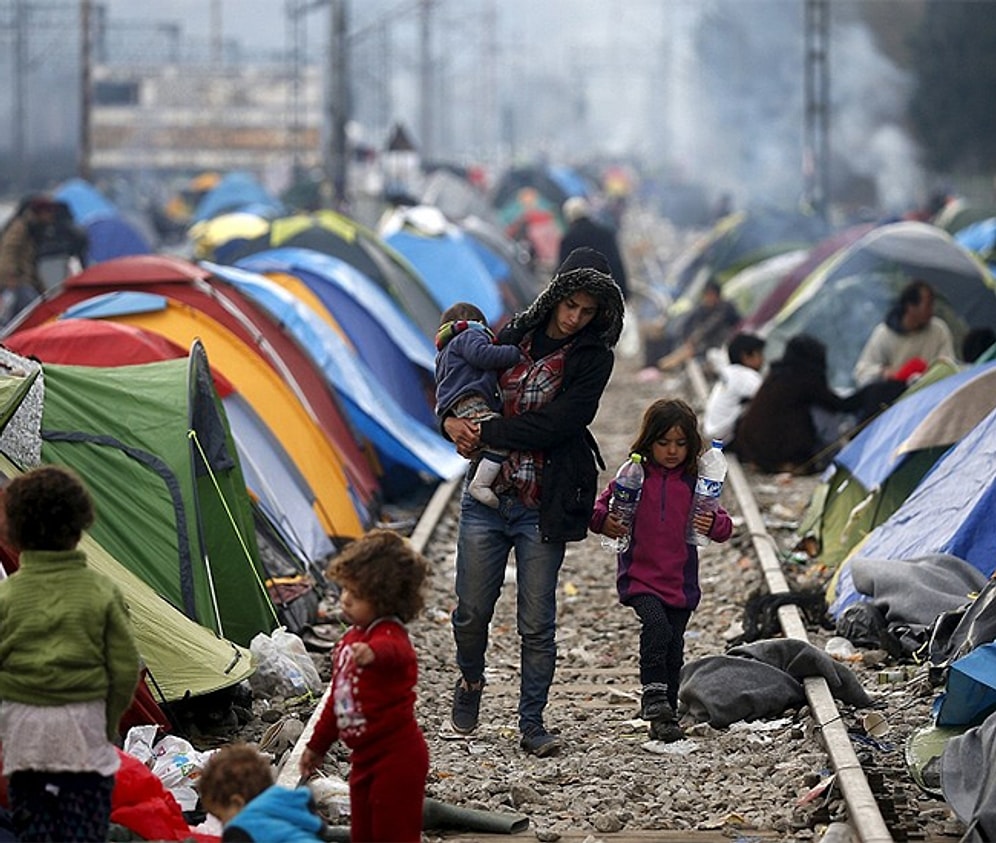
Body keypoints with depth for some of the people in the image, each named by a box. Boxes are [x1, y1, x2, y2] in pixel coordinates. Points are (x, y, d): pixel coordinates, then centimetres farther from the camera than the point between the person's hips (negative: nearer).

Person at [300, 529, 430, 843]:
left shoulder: (389, 635, -20)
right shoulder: (351, 638, 10)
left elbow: (395, 651, -48)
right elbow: (338, 698, 22)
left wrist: (372, 652, -71)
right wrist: (317, 746, 27)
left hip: (397, 757, -10)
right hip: (366, 756, 10)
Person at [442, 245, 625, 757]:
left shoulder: (593, 358, -5)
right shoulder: (514, 337, 6)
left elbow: (556, 423, -16)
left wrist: (484, 433, -14)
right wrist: (451, 420, -3)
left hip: (543, 507, -3)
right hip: (487, 498, 3)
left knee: (537, 624, 0)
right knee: (472, 611, 9)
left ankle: (532, 724, 10)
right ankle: (470, 681, 37)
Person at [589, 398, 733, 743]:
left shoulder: (694, 483, 3)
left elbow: (724, 526, 7)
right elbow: (601, 505, 5)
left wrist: (714, 525, -16)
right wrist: (603, 521, -17)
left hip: (680, 582, 3)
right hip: (639, 576, -2)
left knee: (674, 649, 8)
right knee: (656, 625, -28)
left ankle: (666, 716, 21)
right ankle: (653, 693, -16)